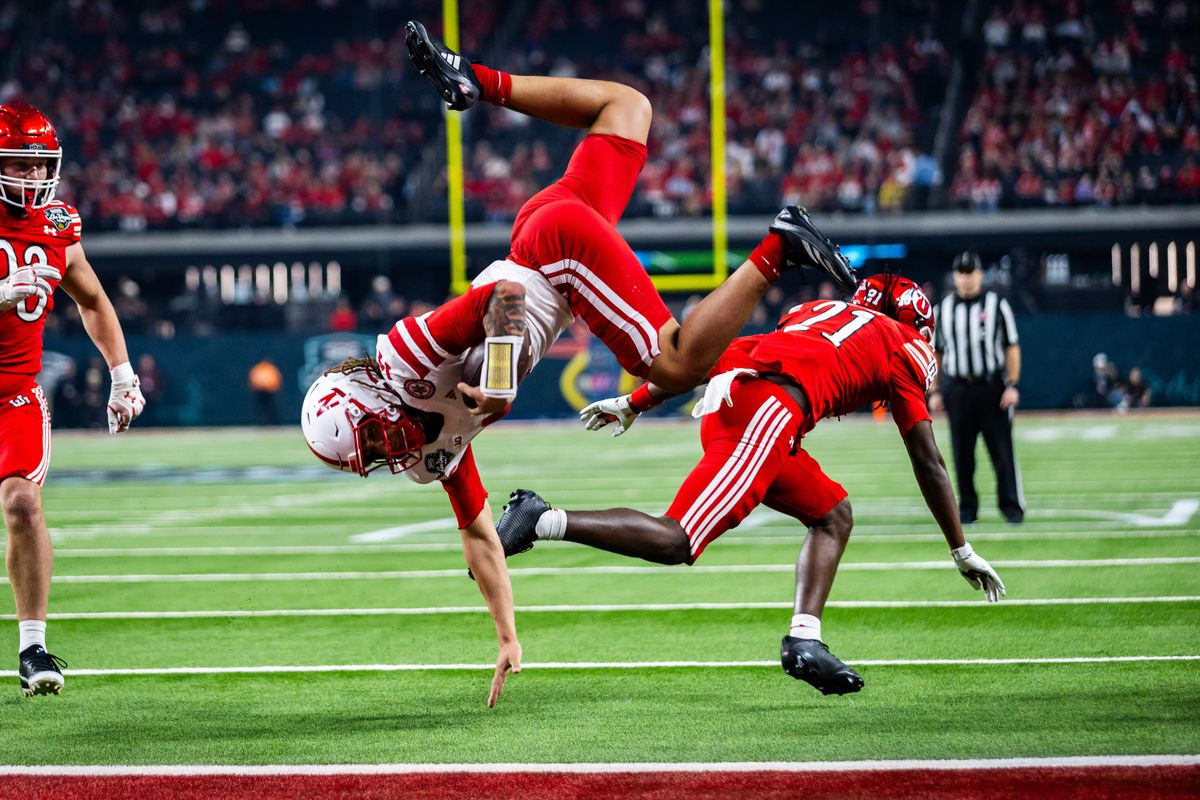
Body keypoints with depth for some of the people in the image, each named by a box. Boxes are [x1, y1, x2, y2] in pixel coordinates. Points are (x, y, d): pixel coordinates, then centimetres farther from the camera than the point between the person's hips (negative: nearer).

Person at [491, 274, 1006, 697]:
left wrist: (634, 403, 34)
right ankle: (542, 521, -20)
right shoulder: (904, 348, 21)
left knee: (832, 515, 19)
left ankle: (805, 640, 5)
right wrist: (962, 552, 27)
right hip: (770, 411, -8)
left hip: (724, 393, 8)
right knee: (675, 543, -12)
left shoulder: (819, 311, 37)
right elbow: (928, 464, 20)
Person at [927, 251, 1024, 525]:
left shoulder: (996, 305, 2)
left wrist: (1012, 385, -8)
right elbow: (935, 352, 13)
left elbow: (1012, 347, 1)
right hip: (957, 387, 2)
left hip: (992, 387, -2)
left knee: (1002, 450, -5)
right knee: (962, 453, 3)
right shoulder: (944, 308, 10)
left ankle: (1012, 507, -1)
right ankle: (967, 509, 11)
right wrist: (934, 391, 7)